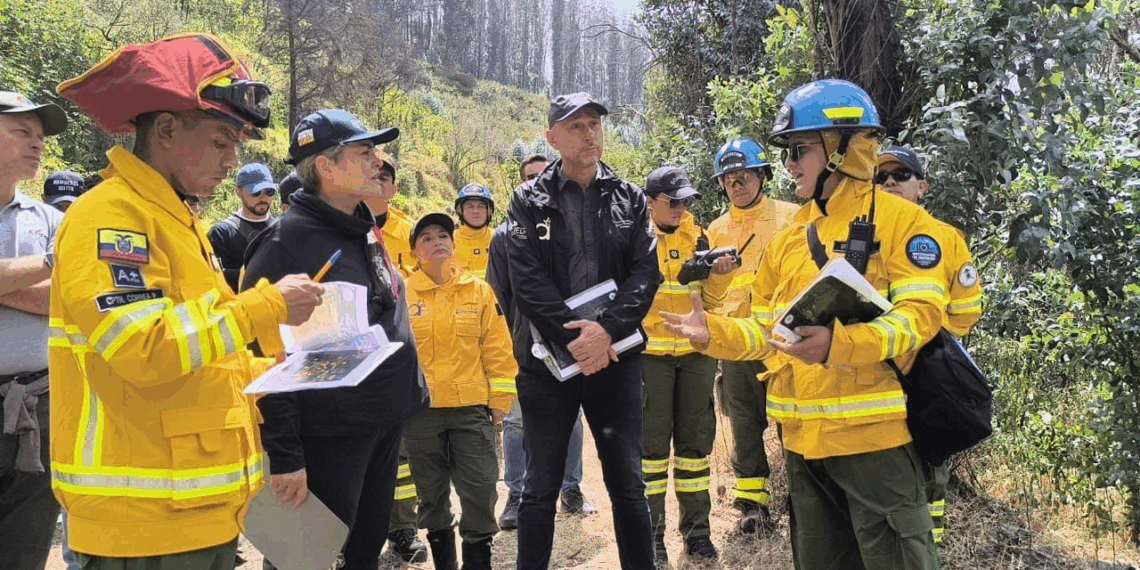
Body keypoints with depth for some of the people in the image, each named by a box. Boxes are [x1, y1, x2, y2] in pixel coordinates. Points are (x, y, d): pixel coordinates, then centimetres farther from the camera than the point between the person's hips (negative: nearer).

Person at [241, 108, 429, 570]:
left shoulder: (364, 231, 11)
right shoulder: (288, 241, -16)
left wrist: (411, 393, 18)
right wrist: (283, 457, -20)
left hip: (386, 426, 8)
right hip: (328, 438, -8)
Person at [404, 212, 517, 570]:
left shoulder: (479, 290, 3)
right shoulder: (404, 294, 1)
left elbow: (497, 348, 3)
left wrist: (499, 400, -1)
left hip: (472, 407, 0)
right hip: (420, 410, 0)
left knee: (481, 493, 0)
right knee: (431, 496, 12)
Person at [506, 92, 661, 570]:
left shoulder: (629, 198, 7)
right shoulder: (529, 200, 2)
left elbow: (646, 271, -2)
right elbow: (527, 280, -8)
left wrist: (607, 330, -16)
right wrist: (572, 337, -17)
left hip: (616, 357, 1)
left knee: (627, 483, 9)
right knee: (540, 487, 7)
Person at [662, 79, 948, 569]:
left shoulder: (900, 220, -6)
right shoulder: (789, 237, 14)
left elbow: (920, 314, -17)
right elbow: (768, 331, 15)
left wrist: (838, 343, -32)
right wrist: (714, 333, -3)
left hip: (873, 434, -7)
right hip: (804, 438, 7)